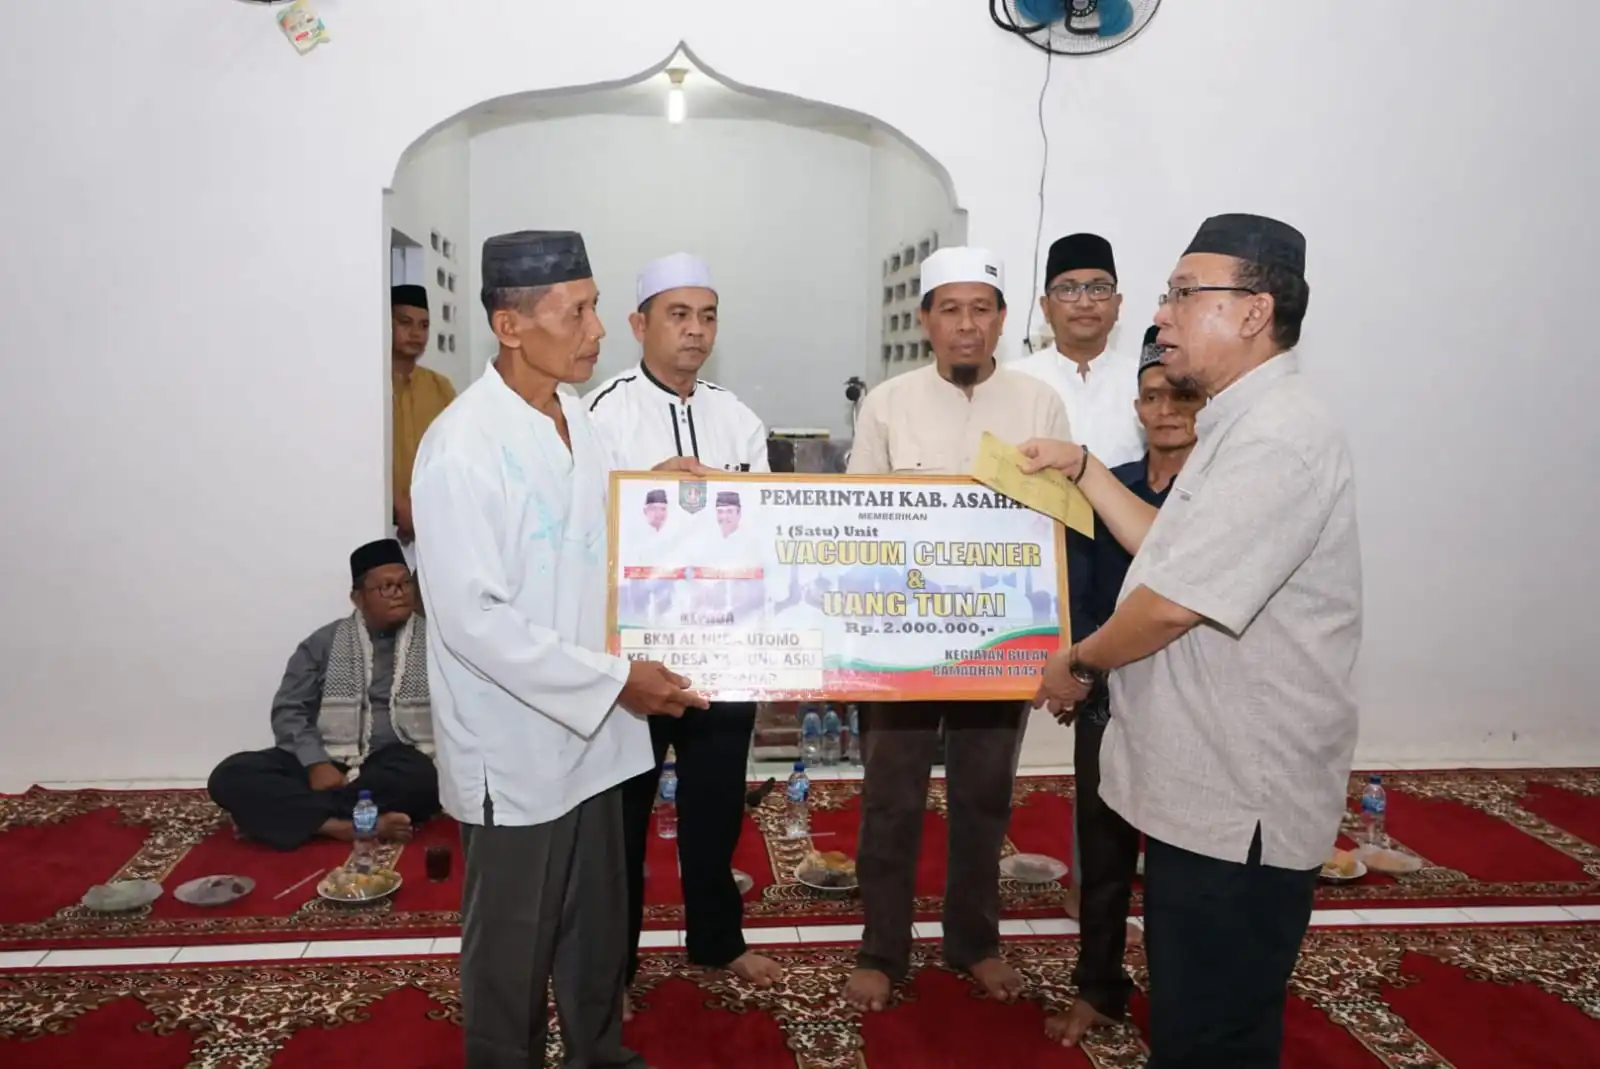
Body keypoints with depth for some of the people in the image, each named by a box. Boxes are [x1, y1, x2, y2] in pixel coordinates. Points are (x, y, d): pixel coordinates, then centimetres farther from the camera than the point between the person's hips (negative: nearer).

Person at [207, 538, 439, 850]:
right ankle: (354, 825, -33)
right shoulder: (325, 642, 10)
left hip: (397, 766, -1)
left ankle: (286, 813, -24)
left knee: (422, 777, -37)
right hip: (328, 761, 2)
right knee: (231, 775, -20)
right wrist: (315, 763, -13)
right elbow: (288, 711, 5)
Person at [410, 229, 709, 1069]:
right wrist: (615, 680, -20)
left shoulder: (577, 422, 4)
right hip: (516, 745, -7)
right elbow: (473, 618, -22)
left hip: (591, 732, 7)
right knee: (512, 945, 13)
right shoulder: (462, 446, -19)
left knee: (598, 928, 21)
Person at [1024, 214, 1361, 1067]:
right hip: (1202, 782, 10)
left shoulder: (1277, 439, -23)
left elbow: (1173, 603, -25)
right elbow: (1169, 551, 17)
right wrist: (1083, 469, 13)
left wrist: (1077, 661, -8)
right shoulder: (1243, 427, 13)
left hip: (1237, 802, -10)